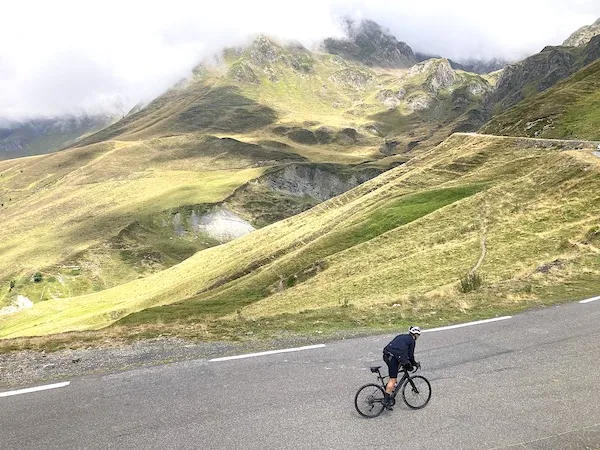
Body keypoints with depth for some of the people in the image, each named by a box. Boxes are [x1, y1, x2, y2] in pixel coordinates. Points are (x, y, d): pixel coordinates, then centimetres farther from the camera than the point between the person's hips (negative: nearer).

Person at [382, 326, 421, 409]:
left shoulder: (401, 336, 27)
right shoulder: (412, 341, 5)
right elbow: (410, 355, 4)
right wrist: (414, 363, 21)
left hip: (386, 355, 8)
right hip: (392, 357, -8)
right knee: (393, 379, -6)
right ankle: (386, 400, -10)